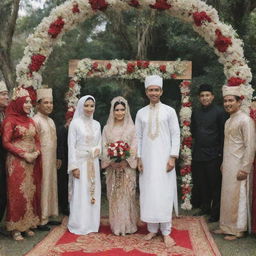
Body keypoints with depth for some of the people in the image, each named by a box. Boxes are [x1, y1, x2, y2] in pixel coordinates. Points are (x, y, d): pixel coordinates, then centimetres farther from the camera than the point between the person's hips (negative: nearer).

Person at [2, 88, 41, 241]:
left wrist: (36, 152, -4)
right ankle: (15, 228, 8)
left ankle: (28, 225, 18)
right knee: (17, 193, -2)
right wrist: (24, 154, -15)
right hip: (17, 163, -6)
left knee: (31, 193, 8)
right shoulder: (10, 120, -6)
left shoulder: (30, 121, 13)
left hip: (32, 163, 6)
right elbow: (6, 142, -10)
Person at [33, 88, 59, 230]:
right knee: (42, 188, -3)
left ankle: (48, 216, 24)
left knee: (51, 187, 13)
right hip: (42, 161, -8)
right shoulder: (36, 120, -12)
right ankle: (41, 220, 7)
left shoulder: (51, 121, 14)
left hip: (51, 161, 8)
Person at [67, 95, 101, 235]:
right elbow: (71, 146, -7)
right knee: (80, 194, -2)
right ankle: (79, 225, 9)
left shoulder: (96, 124, 11)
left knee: (93, 193, 7)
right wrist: (74, 166, -13)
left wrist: (96, 151, -7)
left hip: (93, 163, 5)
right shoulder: (75, 123, -4)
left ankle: (92, 224, 18)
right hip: (80, 162, -5)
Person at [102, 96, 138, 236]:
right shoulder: (107, 128, 8)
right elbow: (104, 148, 3)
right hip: (112, 167, 2)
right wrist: (112, 161, -13)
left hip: (127, 167, -2)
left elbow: (135, 148, -3)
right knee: (114, 197, 4)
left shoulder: (131, 128, 2)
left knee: (127, 195, 1)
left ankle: (128, 225, 10)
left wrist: (125, 161, -17)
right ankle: (116, 226, 12)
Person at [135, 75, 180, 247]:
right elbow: (138, 137, 9)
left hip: (164, 159, -3)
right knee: (148, 194, 5)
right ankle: (152, 229, 16)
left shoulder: (169, 111, 0)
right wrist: (139, 158, 3)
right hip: (147, 160, 3)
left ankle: (166, 232, 6)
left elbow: (176, 135, -2)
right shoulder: (141, 113, 8)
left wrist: (173, 157, -9)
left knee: (164, 194, -2)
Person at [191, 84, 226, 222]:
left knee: (215, 184, 0)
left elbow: (223, 133, -7)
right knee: (201, 183, 12)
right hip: (198, 154, 5)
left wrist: (221, 152, -10)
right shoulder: (196, 113, 11)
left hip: (213, 155, -5)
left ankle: (215, 212, 10)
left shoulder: (219, 112, -6)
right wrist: (198, 142, 12)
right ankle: (205, 207, 26)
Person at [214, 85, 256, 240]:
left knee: (236, 198, 0)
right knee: (227, 197, 12)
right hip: (228, 167, 8)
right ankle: (227, 226, 24)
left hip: (238, 167, -8)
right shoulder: (228, 121, 14)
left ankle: (237, 229, 14)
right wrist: (224, 164, 14)